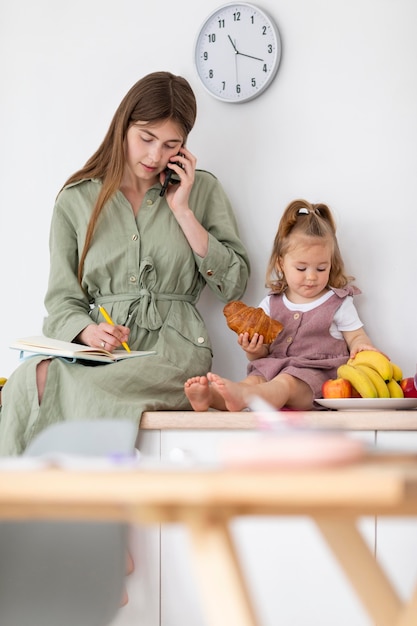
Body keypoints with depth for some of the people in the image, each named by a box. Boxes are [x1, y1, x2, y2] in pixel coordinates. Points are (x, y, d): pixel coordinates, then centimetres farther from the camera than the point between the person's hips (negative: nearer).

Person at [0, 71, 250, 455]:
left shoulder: (202, 190, 12)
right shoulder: (76, 200, 12)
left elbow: (233, 286, 4)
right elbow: (62, 299, 8)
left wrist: (183, 211, -1)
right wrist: (88, 332, -15)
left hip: (172, 347, -2)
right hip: (94, 349, 2)